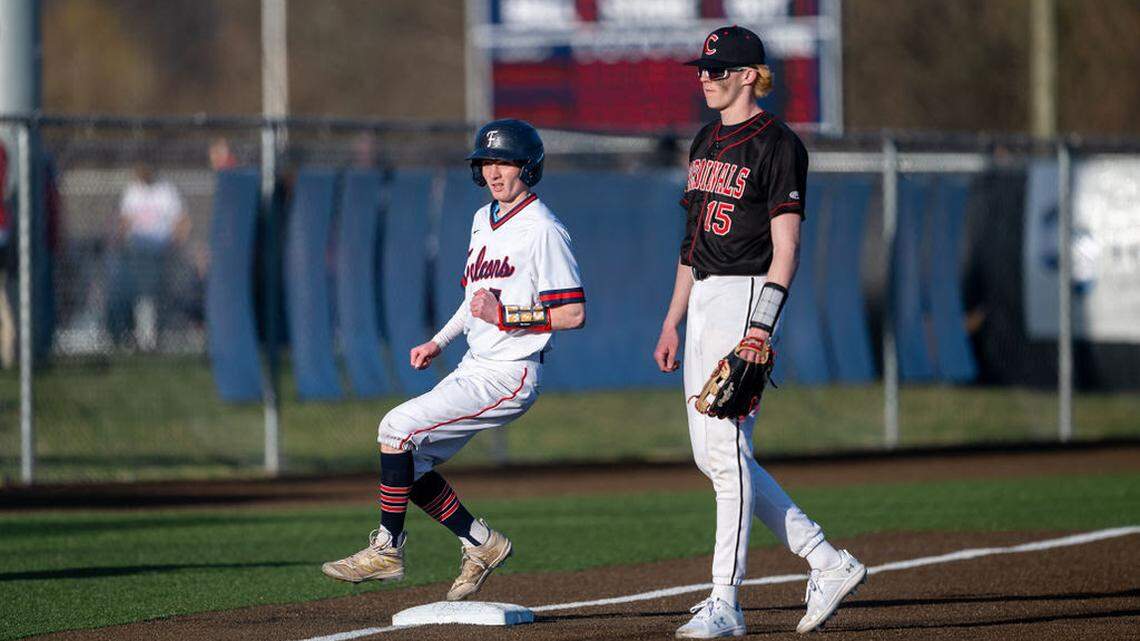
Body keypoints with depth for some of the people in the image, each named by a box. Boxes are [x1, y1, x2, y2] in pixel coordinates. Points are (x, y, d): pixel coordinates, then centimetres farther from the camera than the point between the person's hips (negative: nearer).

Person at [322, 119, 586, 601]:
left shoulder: (542, 230, -13)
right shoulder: (484, 220, 14)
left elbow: (573, 313, -17)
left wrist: (505, 315, -22)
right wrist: (439, 342, 16)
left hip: (509, 376, -9)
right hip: (473, 368, 9)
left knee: (399, 427, -18)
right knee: (409, 463, 6)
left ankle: (386, 550, -11)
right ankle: (481, 544, 18)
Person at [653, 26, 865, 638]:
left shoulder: (777, 145, -10)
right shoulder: (705, 143, 15)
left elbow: (785, 253, -14)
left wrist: (758, 332, -22)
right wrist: (672, 322, 17)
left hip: (747, 296, -9)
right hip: (703, 298, 9)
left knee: (725, 447, -10)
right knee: (711, 454, 6)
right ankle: (827, 562, 12)